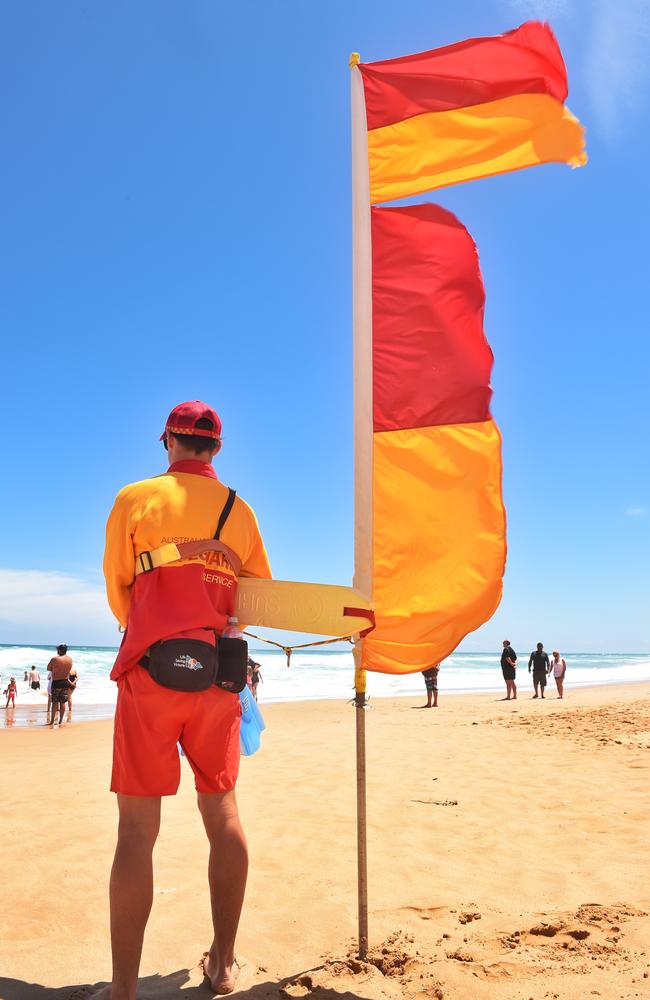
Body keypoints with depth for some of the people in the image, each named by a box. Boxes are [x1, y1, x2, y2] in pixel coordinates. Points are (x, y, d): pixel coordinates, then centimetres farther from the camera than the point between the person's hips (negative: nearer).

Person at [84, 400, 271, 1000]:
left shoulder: (135, 500, 1)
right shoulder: (239, 510, 8)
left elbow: (118, 594, 4)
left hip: (151, 669, -3)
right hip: (219, 672, 3)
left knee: (138, 826, 2)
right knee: (222, 810, 13)